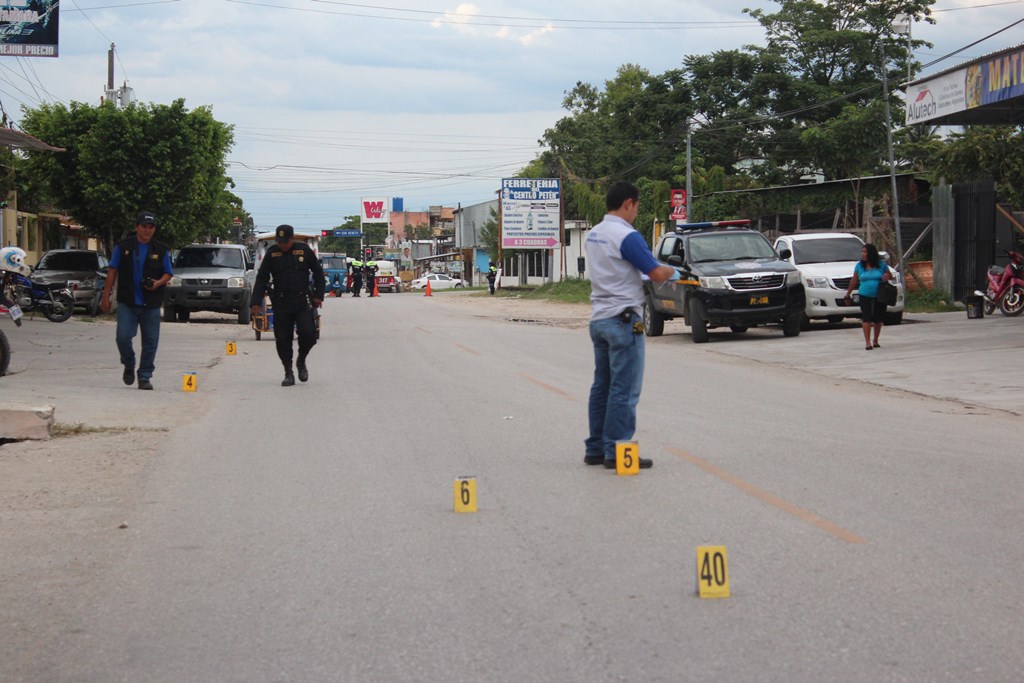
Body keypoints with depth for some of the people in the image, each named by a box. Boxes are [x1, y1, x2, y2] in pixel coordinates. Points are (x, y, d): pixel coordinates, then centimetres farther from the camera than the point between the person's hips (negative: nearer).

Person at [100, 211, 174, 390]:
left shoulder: (161, 250, 7)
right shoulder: (123, 247, 5)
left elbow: (168, 273, 12)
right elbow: (112, 272, 8)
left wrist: (158, 283, -11)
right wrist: (106, 296, 3)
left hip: (151, 305, 1)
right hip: (127, 303, -1)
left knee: (150, 342, 2)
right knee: (123, 336, -11)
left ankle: (145, 377, 13)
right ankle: (129, 366, 16)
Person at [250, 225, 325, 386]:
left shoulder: (305, 250, 1)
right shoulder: (272, 253, 3)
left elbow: (318, 273, 11)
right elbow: (261, 279, 5)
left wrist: (318, 295, 6)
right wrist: (256, 302, -2)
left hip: (303, 301, -1)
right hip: (281, 303, 1)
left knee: (308, 334, -13)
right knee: (283, 339, 1)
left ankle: (301, 361, 15)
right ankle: (288, 373, 13)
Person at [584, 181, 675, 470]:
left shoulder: (594, 234, 11)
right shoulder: (627, 237, -16)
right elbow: (656, 274, -15)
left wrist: (645, 275, 16)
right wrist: (671, 271, 6)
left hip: (599, 319, 9)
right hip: (623, 319, -9)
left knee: (602, 386, 14)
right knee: (624, 390, -5)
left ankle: (596, 448, 18)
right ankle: (615, 452, -4)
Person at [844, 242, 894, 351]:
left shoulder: (881, 265, 3)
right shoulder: (859, 265, 5)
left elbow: (890, 276, 12)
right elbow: (854, 281, 11)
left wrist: (887, 276, -12)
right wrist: (848, 294, 12)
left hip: (880, 296, 1)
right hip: (865, 296, -1)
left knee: (878, 319, 7)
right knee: (867, 318, -12)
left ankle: (875, 340, 23)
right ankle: (867, 342, -13)